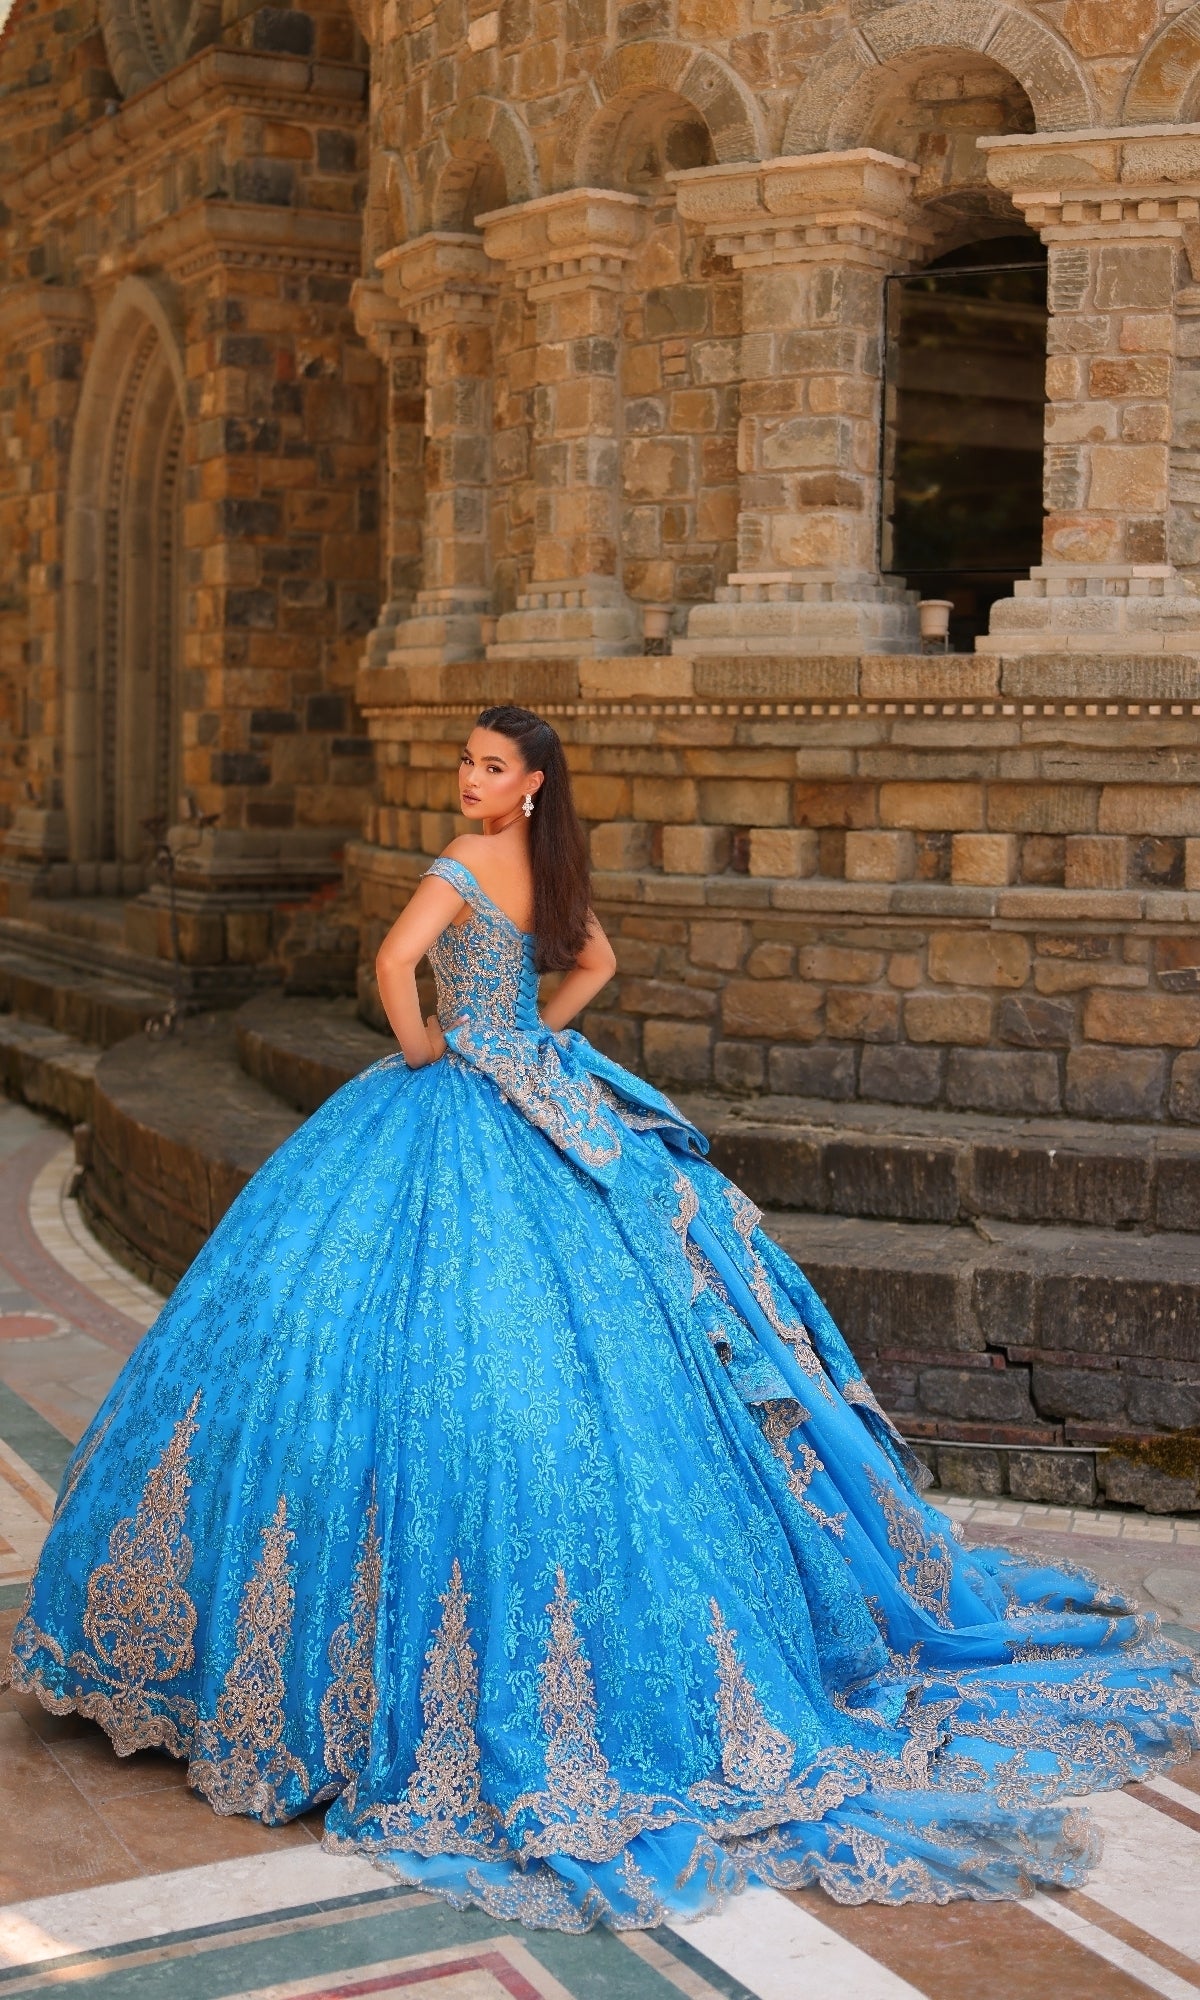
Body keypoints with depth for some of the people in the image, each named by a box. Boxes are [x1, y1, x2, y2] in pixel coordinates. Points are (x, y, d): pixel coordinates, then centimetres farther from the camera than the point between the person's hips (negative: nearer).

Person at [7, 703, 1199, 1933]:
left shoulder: (463, 865, -15)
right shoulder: (548, 865, 9)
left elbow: (396, 959, -31)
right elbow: (594, 963, 25)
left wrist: (420, 1046, -14)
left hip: (460, 1101, -8)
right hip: (537, 1098, 8)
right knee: (605, 1304, 15)